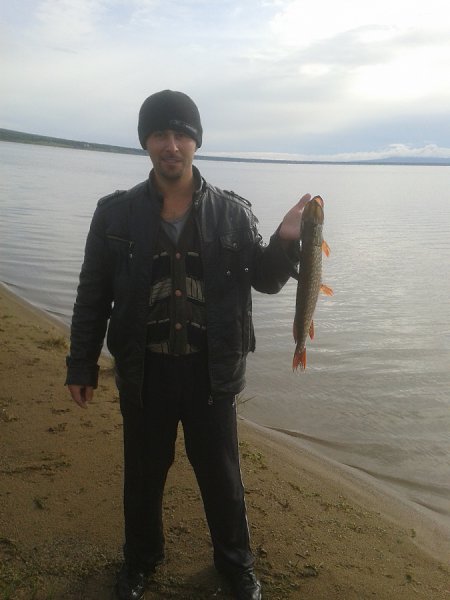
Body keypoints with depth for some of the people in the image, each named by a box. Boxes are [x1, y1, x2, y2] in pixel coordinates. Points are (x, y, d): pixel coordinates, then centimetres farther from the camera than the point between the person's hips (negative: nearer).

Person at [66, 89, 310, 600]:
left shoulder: (232, 213, -4)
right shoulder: (116, 213, -4)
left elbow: (266, 281, 3)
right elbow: (92, 296, 1)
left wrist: (286, 241, -17)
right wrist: (81, 366, 3)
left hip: (211, 372, 0)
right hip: (143, 372, 1)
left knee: (221, 476, 17)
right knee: (143, 475, 19)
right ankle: (141, 558, 47)